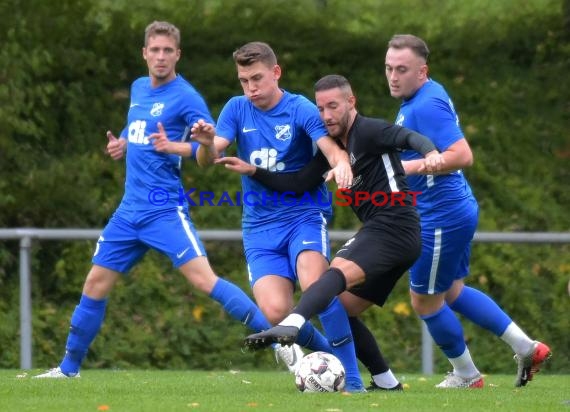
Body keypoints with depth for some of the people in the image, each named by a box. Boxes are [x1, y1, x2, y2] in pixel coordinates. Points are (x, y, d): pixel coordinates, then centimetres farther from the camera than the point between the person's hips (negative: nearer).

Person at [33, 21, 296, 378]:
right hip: (130, 209, 7)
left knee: (203, 278, -22)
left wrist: (173, 147, -34)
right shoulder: (139, 89, 14)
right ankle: (69, 367, 23)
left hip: (164, 209, -7)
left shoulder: (186, 97, -9)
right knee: (96, 284, 11)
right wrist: (122, 144, 11)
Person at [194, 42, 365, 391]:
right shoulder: (237, 109, 5)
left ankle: (352, 379, -23)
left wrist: (342, 164, -45)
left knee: (314, 284, -30)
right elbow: (209, 160, -5)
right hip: (260, 226, 3)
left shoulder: (300, 109, -6)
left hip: (305, 215, -3)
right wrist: (206, 143, -30)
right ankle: (328, 356, 12)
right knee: (275, 311, -17)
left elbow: (331, 148, -21)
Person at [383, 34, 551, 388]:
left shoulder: (425, 106, -23)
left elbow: (462, 156, -32)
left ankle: (466, 376, 22)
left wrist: (409, 167, -29)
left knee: (425, 301, 6)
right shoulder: (427, 95, 8)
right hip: (457, 210, 10)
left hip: (441, 218, -10)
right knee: (452, 292, 23)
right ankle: (527, 348, 25)